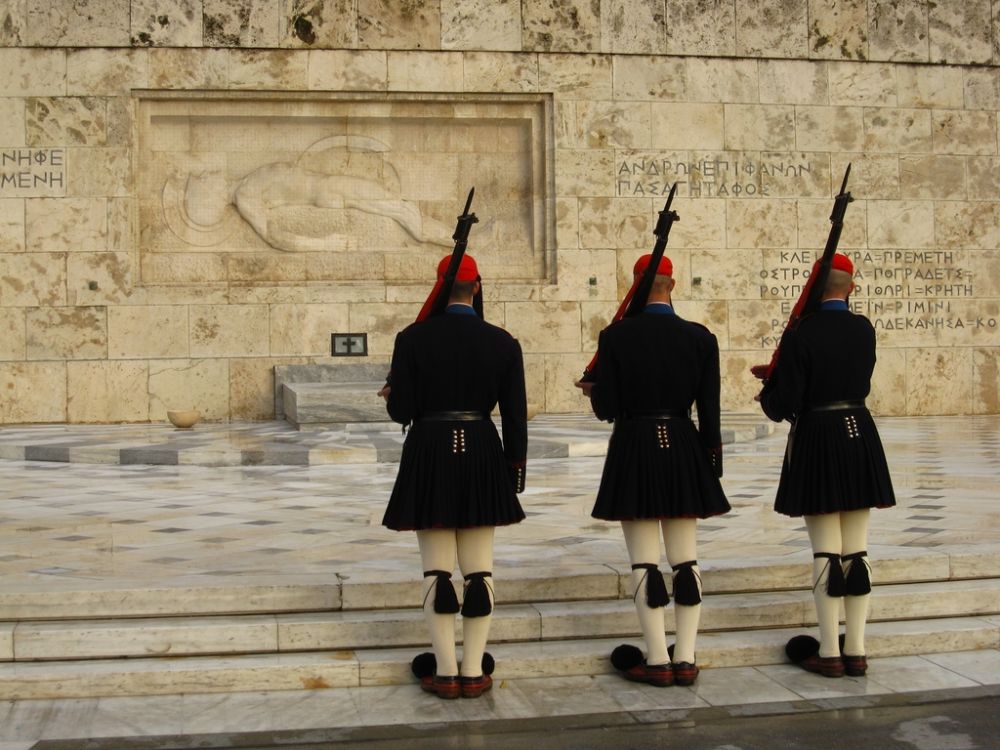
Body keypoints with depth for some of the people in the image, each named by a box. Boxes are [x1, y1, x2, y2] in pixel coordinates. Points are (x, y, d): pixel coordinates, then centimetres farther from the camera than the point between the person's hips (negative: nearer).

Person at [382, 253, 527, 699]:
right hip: (482, 456, 2)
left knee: (437, 570, 4)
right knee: (479, 569, 7)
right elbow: (515, 416, 1)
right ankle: (473, 673, 9)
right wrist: (515, 471, 11)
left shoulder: (413, 338, -5)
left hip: (429, 456, -1)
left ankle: (445, 674, 5)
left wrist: (393, 397, 18)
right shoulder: (503, 342, 1)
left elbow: (401, 411, -5)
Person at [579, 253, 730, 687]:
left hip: (634, 449, -3)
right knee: (685, 560, 8)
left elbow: (605, 408, -7)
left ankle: (657, 661, 5)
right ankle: (686, 659, 11)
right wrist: (711, 466, 10)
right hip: (683, 448, 3)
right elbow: (709, 412, 0)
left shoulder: (616, 336, -8)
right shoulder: (700, 338, 0)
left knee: (644, 562, 2)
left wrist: (594, 390, 15)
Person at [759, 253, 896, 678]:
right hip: (860, 436, 5)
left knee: (826, 553, 0)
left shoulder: (800, 333, -12)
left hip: (817, 440, -5)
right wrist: (781, 376, 22)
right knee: (857, 551, 8)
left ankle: (829, 653, 6)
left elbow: (784, 405, -14)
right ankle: (856, 651, 13)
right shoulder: (864, 330, 5)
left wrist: (768, 398, 11)